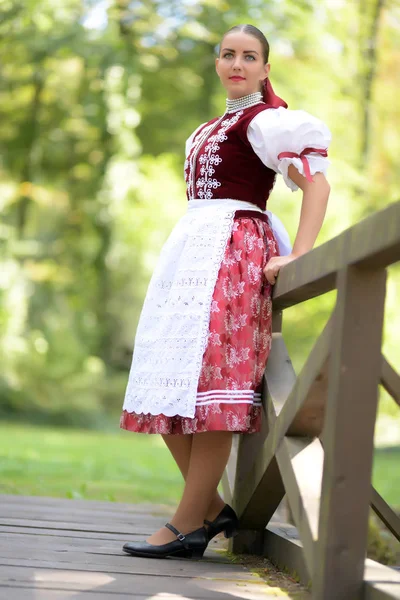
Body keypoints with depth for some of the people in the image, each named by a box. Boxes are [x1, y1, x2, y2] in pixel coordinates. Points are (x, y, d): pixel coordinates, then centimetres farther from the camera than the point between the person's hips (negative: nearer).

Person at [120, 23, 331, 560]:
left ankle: (189, 525, -15)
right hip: (192, 248, 9)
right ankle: (213, 508, 9)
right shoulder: (215, 127, 24)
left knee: (211, 377, -15)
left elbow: (317, 181, -11)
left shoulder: (264, 118, -2)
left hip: (232, 248, -9)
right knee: (167, 387, 4)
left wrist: (298, 256, -19)